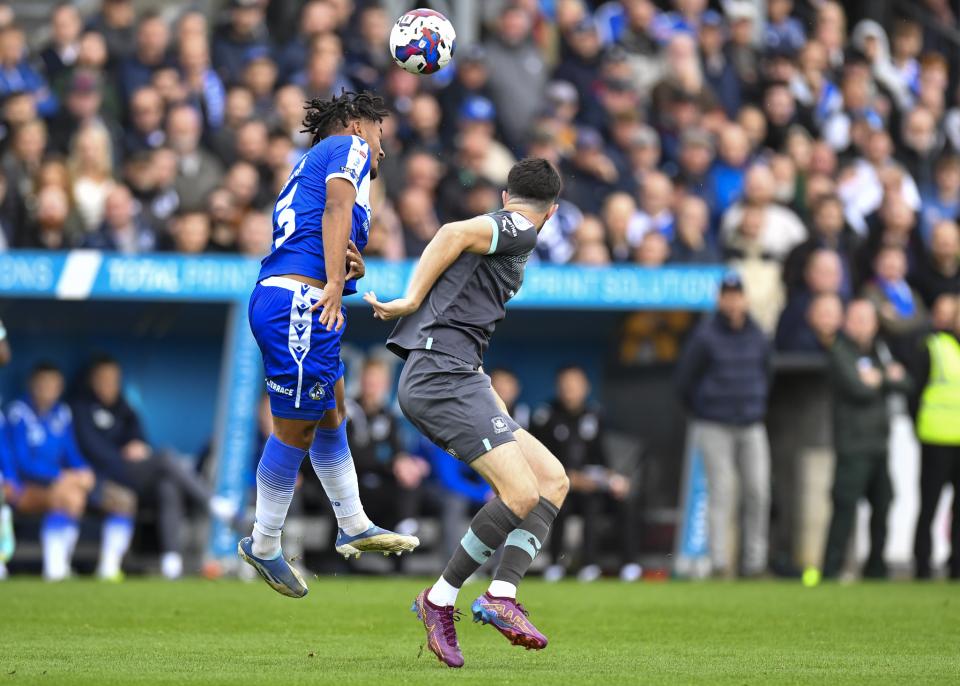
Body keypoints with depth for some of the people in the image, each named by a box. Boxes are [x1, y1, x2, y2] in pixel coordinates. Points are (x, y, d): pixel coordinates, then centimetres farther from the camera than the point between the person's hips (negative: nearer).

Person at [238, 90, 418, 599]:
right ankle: (263, 546, 0)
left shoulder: (310, 164, 29)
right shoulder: (349, 148, 4)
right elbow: (337, 209, -14)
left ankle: (354, 527, 27)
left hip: (278, 296, 10)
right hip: (300, 297, -10)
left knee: (331, 413, 19)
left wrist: (350, 263, 2)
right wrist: (335, 282, -22)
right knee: (296, 428, -5)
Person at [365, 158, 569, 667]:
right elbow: (454, 233, -19)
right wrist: (411, 301, -15)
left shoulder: (502, 233, 27)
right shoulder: (521, 231, -2)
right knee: (521, 494, -19)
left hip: (458, 378, 10)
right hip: (441, 376, -10)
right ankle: (440, 599, -7)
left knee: (553, 479, 3)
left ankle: (502, 595, -9)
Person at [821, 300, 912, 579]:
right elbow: (859, 390, -16)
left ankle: (876, 568, 17)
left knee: (883, 505, 8)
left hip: (878, 444, 8)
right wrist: (888, 378, 2)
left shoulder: (874, 354, 19)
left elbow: (904, 384, 12)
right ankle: (832, 569, -10)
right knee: (846, 507, -11)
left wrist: (880, 378, -7)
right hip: (853, 444, -8)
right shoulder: (840, 353, -5)